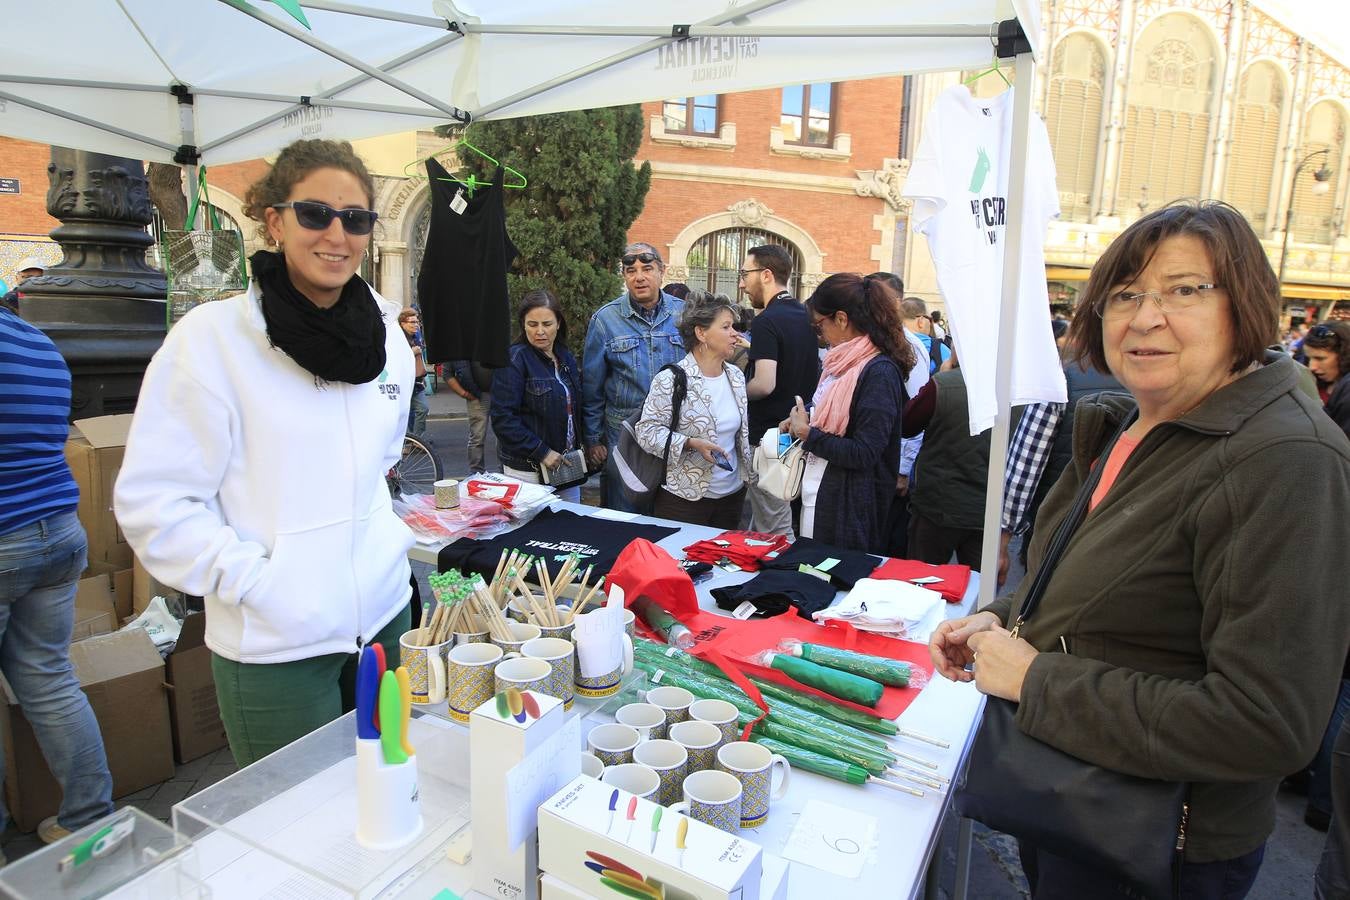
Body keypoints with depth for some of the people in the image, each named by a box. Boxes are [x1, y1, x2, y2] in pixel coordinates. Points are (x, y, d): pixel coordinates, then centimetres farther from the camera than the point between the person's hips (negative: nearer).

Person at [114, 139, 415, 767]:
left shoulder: (385, 333, 5)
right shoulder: (212, 338, -12)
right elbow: (151, 502, -12)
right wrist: (255, 581, -16)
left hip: (384, 615, 5)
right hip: (277, 644, -5)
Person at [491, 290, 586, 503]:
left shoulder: (566, 358, 9)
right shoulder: (514, 360, -12)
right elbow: (503, 418, -18)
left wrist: (580, 446, 5)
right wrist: (542, 452, -19)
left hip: (567, 464, 7)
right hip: (528, 471, -6)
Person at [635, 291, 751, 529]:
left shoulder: (736, 376, 8)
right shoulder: (670, 380, -14)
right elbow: (647, 431, -15)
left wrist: (747, 473, 14)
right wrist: (691, 444, -24)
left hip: (732, 494, 6)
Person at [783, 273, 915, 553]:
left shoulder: (880, 372, -18)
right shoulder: (845, 362, 9)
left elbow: (863, 454, -22)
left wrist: (807, 433, -14)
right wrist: (800, 422, 4)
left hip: (848, 507, -9)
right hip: (817, 494, 9)